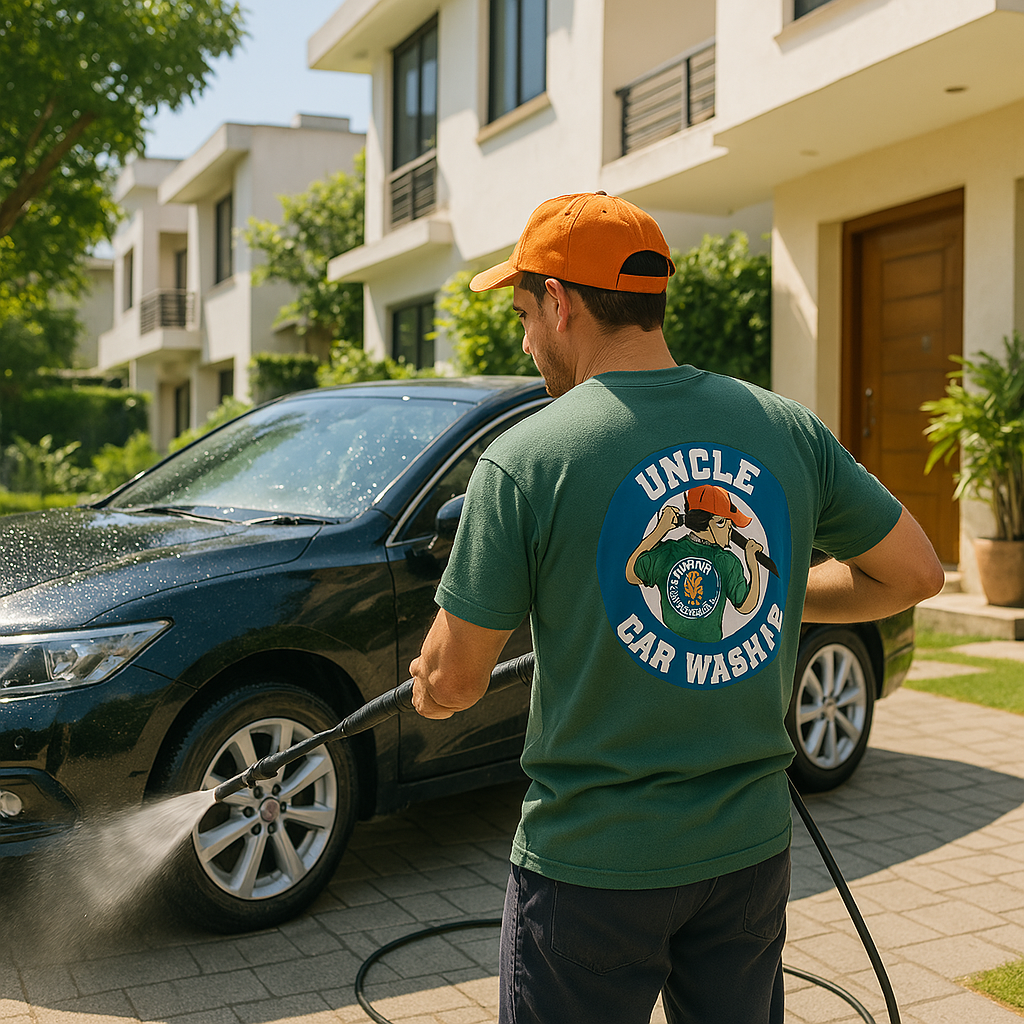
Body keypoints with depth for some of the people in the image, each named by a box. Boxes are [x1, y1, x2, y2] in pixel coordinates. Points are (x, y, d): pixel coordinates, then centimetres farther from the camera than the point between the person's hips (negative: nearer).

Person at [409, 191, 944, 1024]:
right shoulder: (789, 431, -4)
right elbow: (915, 573, 6)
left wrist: (426, 686, 11)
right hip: (752, 847, 4)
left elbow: (454, 684, -12)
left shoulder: (526, 460, -16)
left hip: (594, 861, -4)